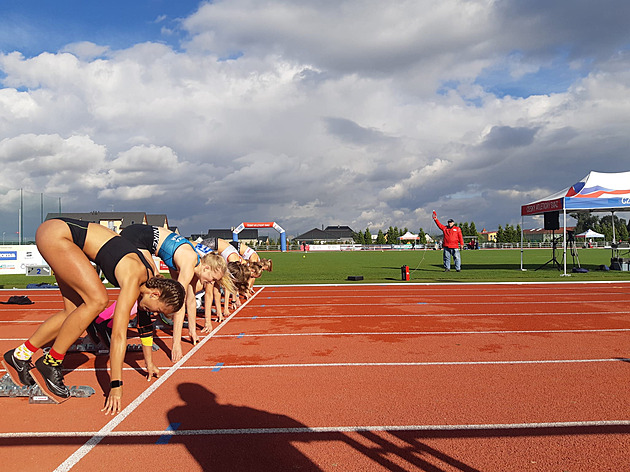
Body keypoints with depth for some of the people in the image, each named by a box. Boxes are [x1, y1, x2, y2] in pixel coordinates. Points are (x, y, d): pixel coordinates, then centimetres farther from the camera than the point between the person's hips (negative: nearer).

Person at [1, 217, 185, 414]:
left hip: (67, 239, 9)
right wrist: (116, 386, -23)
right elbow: (118, 335, -26)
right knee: (97, 300, -19)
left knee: (75, 311, 6)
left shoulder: (149, 276, 0)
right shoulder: (134, 279, -25)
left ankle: (19, 355, 21)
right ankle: (50, 363, -5)